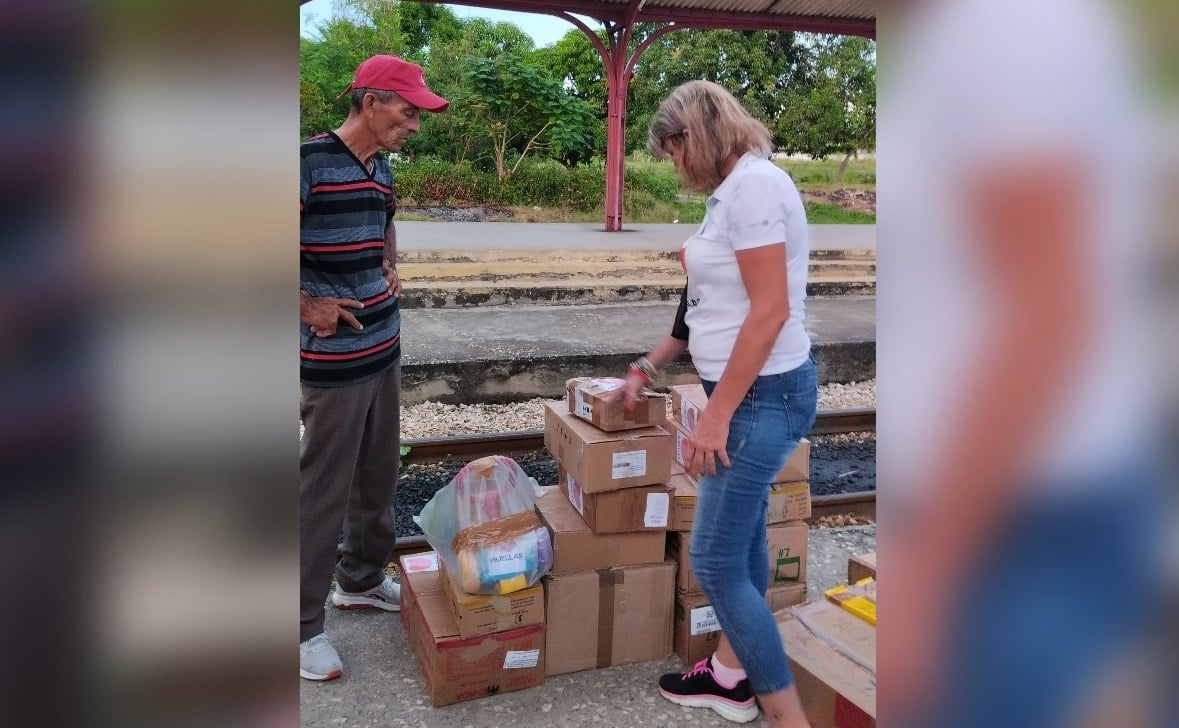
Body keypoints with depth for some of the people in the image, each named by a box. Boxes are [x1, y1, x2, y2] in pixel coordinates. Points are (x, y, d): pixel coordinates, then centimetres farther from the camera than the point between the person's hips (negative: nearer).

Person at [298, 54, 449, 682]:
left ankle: (361, 580, 37)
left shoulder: (381, 167, 9)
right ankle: (302, 625, 16)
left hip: (384, 347, 8)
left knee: (378, 478, 18)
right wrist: (307, 305, -17)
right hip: (334, 359, -8)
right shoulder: (310, 160, -16)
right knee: (323, 491, 1)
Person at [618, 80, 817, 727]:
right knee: (742, 535, 18)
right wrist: (649, 367, 25)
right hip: (746, 389, 10)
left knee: (714, 559, -5)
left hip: (763, 393, -10)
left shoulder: (754, 183, -18)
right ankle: (732, 674, 35)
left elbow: (770, 312, -24)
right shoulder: (734, 189, 13)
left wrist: (716, 415, -21)